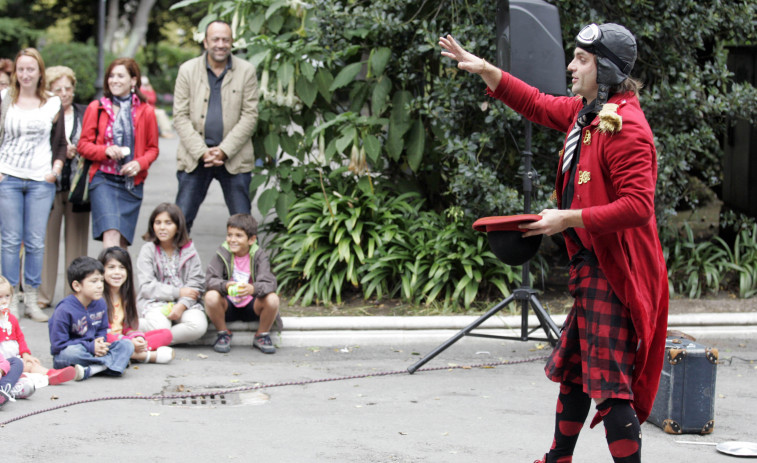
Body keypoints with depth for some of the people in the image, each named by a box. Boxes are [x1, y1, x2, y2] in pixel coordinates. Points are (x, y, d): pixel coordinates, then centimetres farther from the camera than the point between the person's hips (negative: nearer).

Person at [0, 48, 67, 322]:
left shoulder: (53, 104, 8)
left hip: (41, 179, 1)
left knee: (36, 242, 0)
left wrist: (56, 169, -2)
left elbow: (61, 143, 13)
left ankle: (31, 300, 8)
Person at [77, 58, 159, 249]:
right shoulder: (96, 108, 3)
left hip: (132, 182, 2)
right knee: (111, 234, -19)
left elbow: (153, 149, 12)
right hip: (103, 179, -2)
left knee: (123, 240, 5)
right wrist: (106, 151, -14)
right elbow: (83, 144, 5)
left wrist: (140, 163, -9)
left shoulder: (145, 111, 5)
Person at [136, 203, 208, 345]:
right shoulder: (148, 250, 1)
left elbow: (195, 285, 0)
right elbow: (146, 287, -6)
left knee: (198, 325, -30)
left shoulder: (189, 251, 6)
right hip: (156, 301, -3)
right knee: (160, 326, -36)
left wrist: (182, 305, -19)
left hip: (185, 302, 3)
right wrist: (178, 292, -14)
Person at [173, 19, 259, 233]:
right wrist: (202, 152, -11)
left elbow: (250, 116, -1)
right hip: (194, 157, 0)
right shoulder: (187, 70, 3)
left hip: (234, 158, 0)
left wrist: (224, 150, -11)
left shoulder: (246, 71, 2)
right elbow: (180, 117, 0)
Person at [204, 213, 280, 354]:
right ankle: (223, 334, -3)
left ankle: (262, 336, 0)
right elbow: (210, 280, -18)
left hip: (251, 306, 0)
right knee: (211, 296, -31)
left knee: (272, 299, -29)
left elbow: (269, 283, -22)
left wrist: (253, 288, -45)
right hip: (228, 306, 0)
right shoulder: (222, 254, -7)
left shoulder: (259, 255, -8)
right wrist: (225, 286, -41)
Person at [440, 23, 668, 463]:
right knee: (573, 369, 22)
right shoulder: (585, 113, 10)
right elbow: (538, 104, 29)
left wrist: (570, 219, -24)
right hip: (590, 263, 10)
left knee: (610, 382, -10)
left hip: (613, 270, -10)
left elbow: (637, 206, -27)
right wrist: (484, 69, 24)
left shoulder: (625, 126, -20)